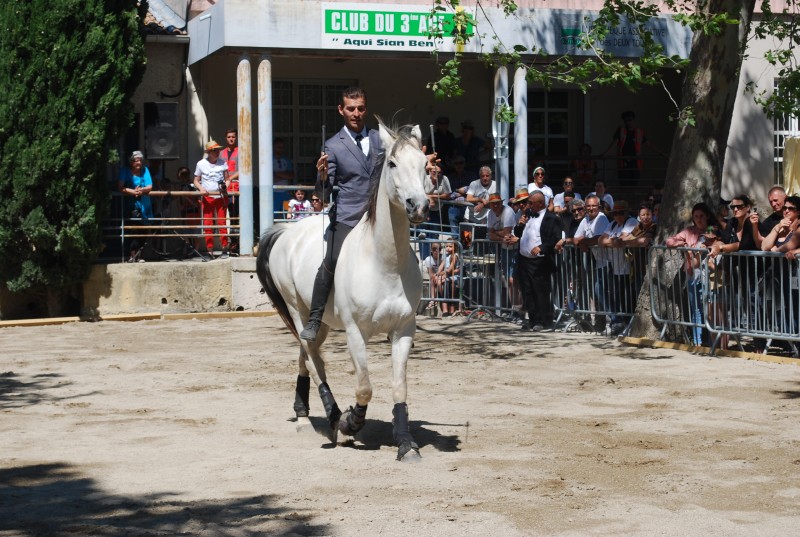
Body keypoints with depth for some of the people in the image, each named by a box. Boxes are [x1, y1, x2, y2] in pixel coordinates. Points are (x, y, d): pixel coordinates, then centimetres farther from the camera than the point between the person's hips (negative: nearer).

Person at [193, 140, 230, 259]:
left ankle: (225, 249, 2)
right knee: (207, 225, -2)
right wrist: (201, 188, -13)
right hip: (207, 197, 0)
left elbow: (227, 179, 10)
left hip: (220, 196, 0)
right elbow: (196, 181, 7)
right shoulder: (201, 164, 2)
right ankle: (210, 251, 3)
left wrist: (225, 187, -11)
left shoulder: (222, 163, 4)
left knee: (221, 223, -3)